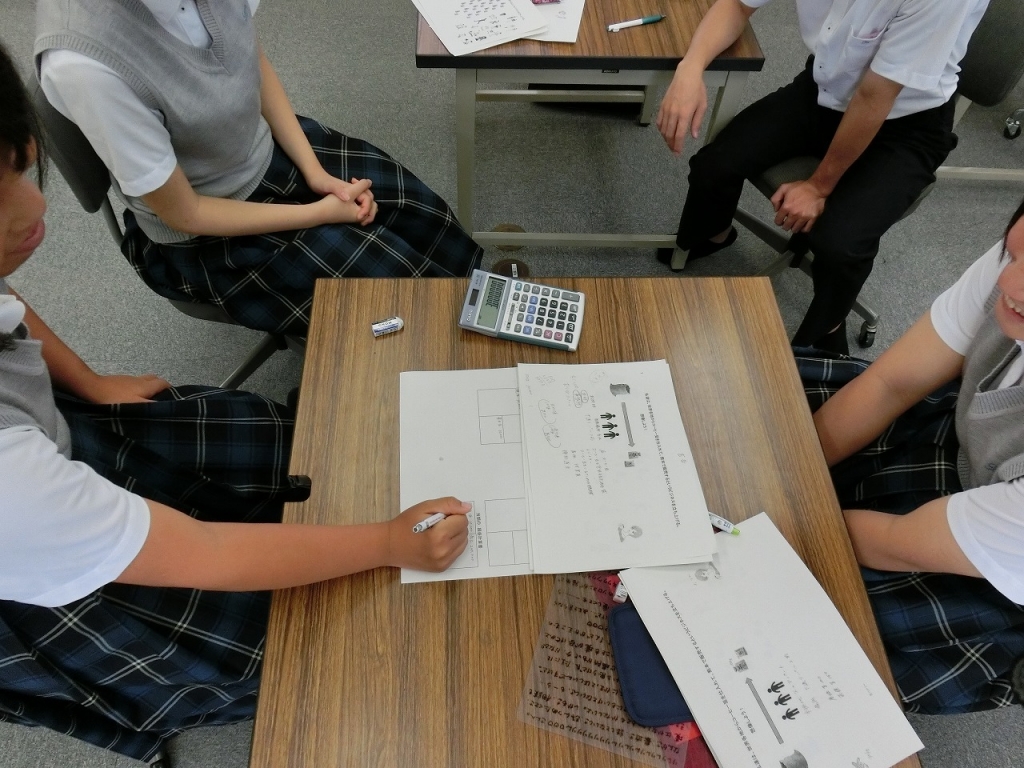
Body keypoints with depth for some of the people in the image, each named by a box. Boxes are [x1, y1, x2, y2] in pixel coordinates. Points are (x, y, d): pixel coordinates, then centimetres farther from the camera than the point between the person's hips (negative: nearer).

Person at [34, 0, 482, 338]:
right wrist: (320, 213, -18)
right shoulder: (81, 64, -36)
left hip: (268, 148, 6)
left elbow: (256, 62, -1)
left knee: (426, 215, 2)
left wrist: (315, 171, -9)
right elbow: (185, 213, -24)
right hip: (201, 235, -6)